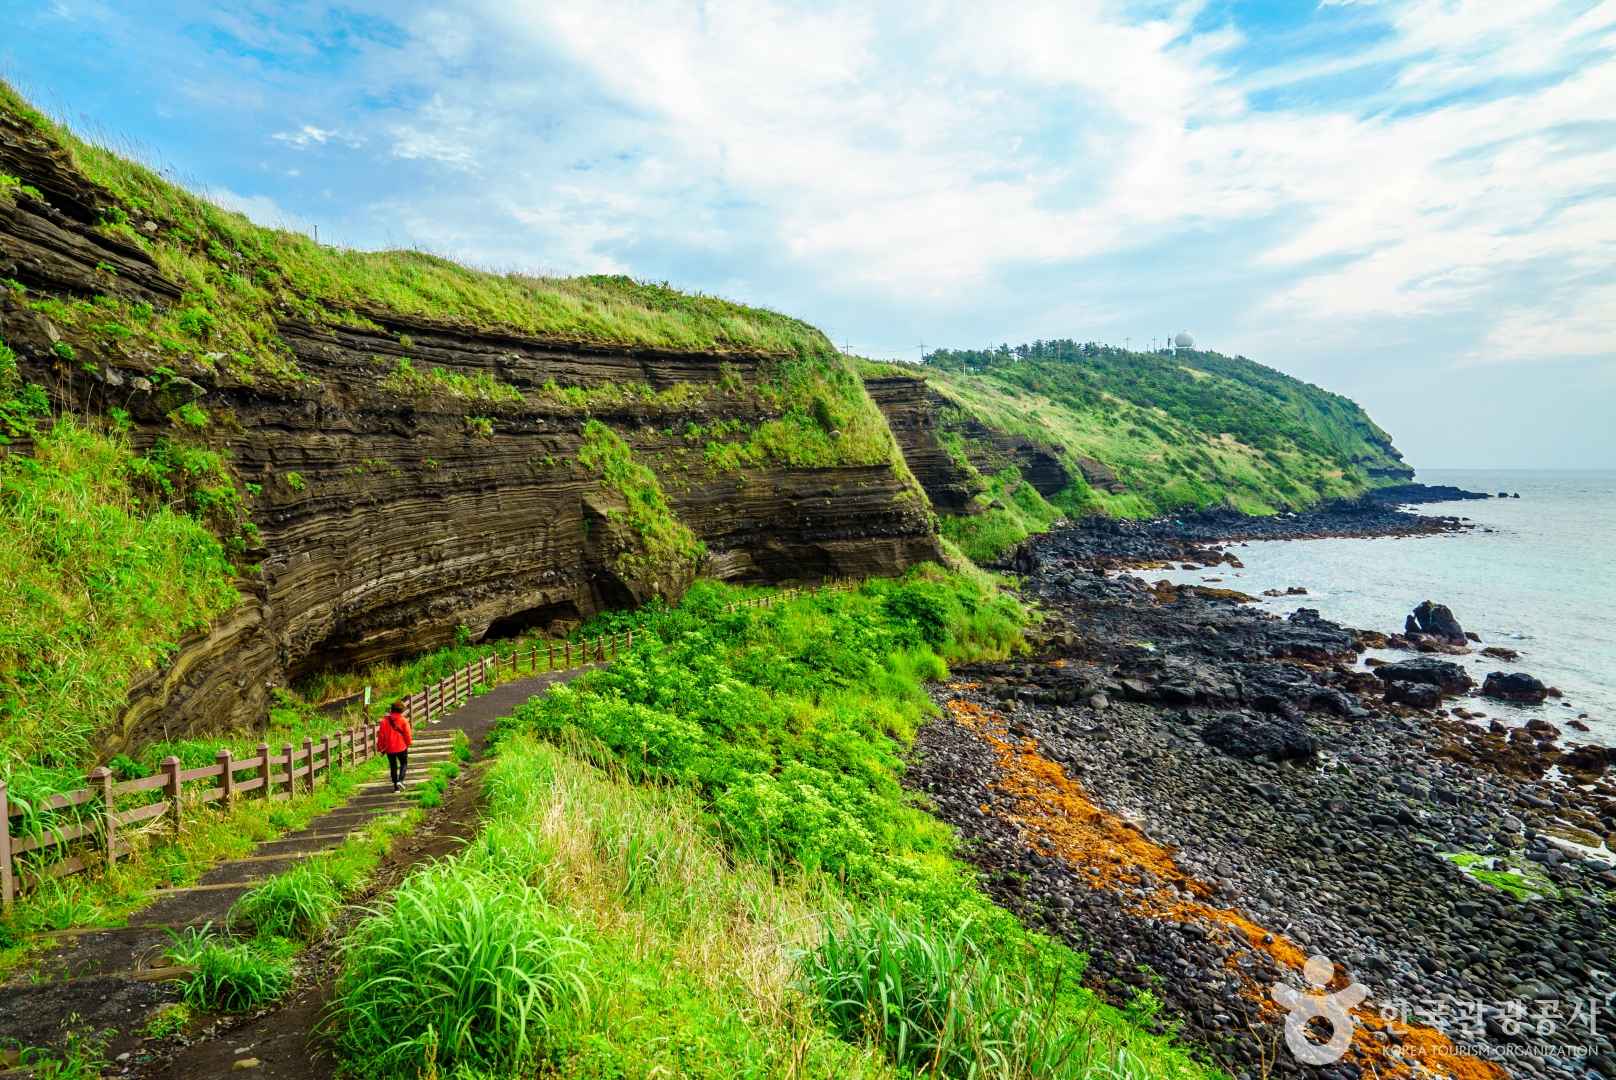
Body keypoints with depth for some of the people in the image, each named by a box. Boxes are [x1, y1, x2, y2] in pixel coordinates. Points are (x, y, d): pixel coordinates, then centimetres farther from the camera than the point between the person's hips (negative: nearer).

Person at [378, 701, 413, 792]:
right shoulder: (403, 721, -9)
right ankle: (400, 780, -7)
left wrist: (380, 747, 10)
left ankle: (396, 786, 14)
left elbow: (381, 735, 0)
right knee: (403, 763, 15)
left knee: (393, 766, 12)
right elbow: (407, 734, -6)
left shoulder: (385, 720, -3)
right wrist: (408, 743, 12)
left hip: (389, 748, 2)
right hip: (401, 747, -2)